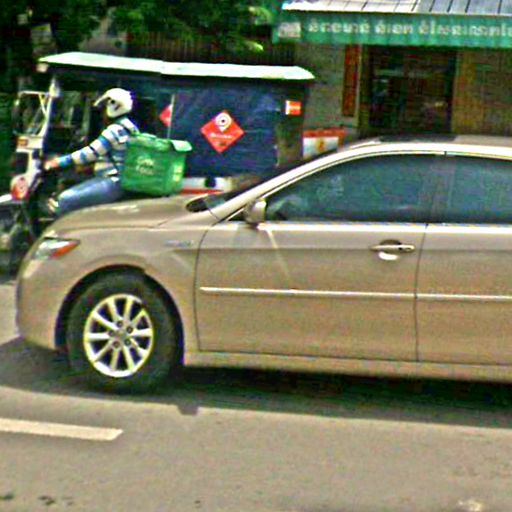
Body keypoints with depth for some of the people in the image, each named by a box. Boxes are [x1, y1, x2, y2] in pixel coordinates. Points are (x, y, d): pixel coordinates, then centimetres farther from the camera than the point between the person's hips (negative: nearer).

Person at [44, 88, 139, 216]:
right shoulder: (129, 127, 16)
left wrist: (60, 161, -13)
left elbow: (91, 152, -17)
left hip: (112, 182, -11)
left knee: (65, 200, -20)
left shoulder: (115, 130, -15)